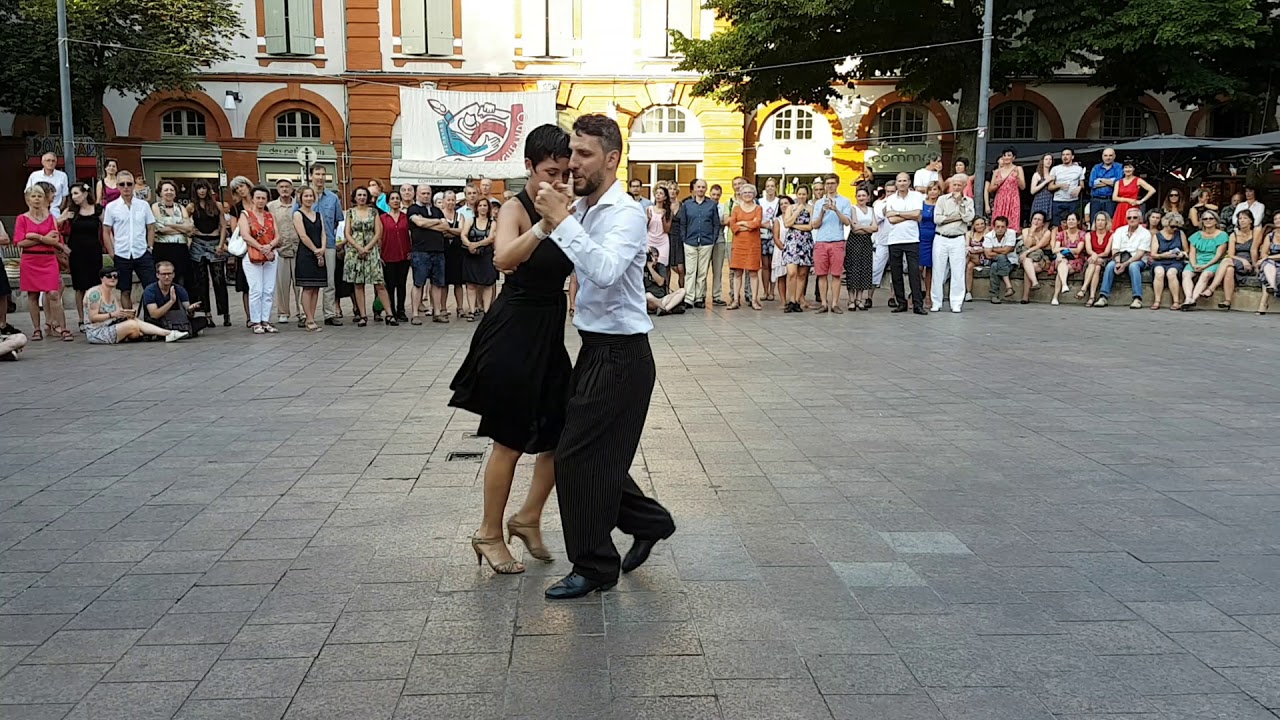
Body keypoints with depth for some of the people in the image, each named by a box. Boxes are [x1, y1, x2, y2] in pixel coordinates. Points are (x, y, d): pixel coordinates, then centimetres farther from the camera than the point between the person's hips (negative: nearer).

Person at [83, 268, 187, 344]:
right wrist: (112, 315, -27)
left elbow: (119, 315, 9)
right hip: (96, 333, -7)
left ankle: (168, 334, -23)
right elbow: (92, 318, -17)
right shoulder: (95, 293, -11)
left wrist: (128, 314, -13)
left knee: (136, 321, -15)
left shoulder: (114, 295, 13)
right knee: (132, 325, -26)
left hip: (110, 328, 7)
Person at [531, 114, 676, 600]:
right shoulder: (580, 209, 9)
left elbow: (605, 270, -35)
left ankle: (594, 567, 13)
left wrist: (561, 220, -31)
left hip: (620, 354, -8)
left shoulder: (625, 213, -16)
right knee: (596, 453, 16)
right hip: (596, 349, 8)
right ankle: (649, 521, 36)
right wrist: (549, 222, -1)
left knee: (578, 456, -2)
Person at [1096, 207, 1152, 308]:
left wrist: (1125, 264, -24)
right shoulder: (1119, 231, 9)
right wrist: (1118, 263, -20)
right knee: (1110, 265, -29)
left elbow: (1140, 254, -11)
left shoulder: (1145, 233, -1)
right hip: (1121, 259, 3)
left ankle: (1137, 298, -40)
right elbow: (1115, 250, 0)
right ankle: (1103, 297, -34)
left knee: (1133, 266, -36)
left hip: (1138, 261, -2)